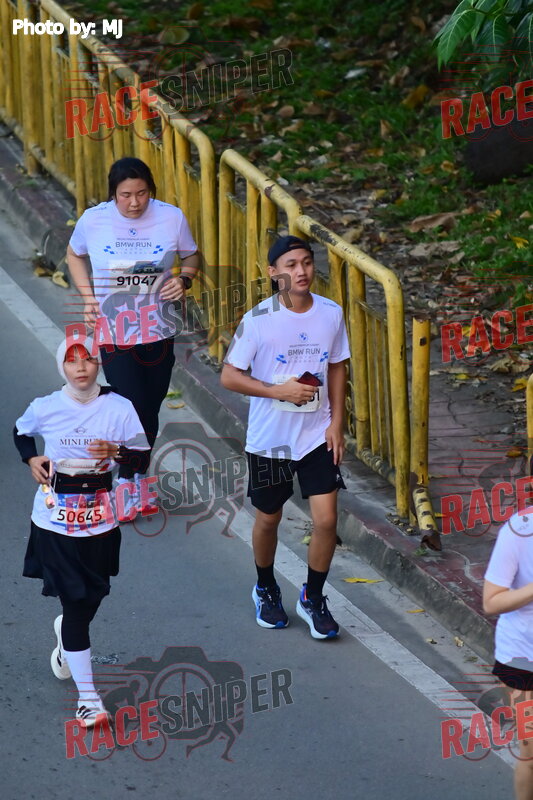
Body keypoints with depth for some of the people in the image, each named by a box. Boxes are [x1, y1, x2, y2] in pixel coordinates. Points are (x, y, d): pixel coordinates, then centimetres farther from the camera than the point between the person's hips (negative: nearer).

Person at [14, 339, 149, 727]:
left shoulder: (119, 408, -7)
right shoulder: (45, 409, -6)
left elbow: (142, 458, -1)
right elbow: (21, 432, 16)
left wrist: (116, 452, -20)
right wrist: (31, 459, -2)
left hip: (99, 517, 2)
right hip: (56, 517, -2)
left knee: (93, 596, 14)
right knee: (75, 601, -5)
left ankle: (68, 637, 53)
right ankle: (88, 697, 0)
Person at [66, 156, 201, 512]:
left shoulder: (172, 218, -11)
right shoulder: (93, 220, -12)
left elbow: (192, 256, 7)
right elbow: (75, 256, 9)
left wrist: (185, 279, -14)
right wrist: (88, 297, -3)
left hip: (159, 331, 2)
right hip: (115, 332, -2)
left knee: (150, 410, 12)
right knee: (134, 408, -6)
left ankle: (138, 474, 33)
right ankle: (127, 480, 17)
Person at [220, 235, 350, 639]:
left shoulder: (331, 313, -5)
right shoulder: (258, 320, -15)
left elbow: (337, 369, 8)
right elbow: (229, 376, -10)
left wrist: (336, 423, 0)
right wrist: (279, 390, -21)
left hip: (317, 435, 2)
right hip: (269, 438, -2)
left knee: (326, 519, -6)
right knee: (268, 518, 14)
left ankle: (313, 599, 15)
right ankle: (266, 590, 40)